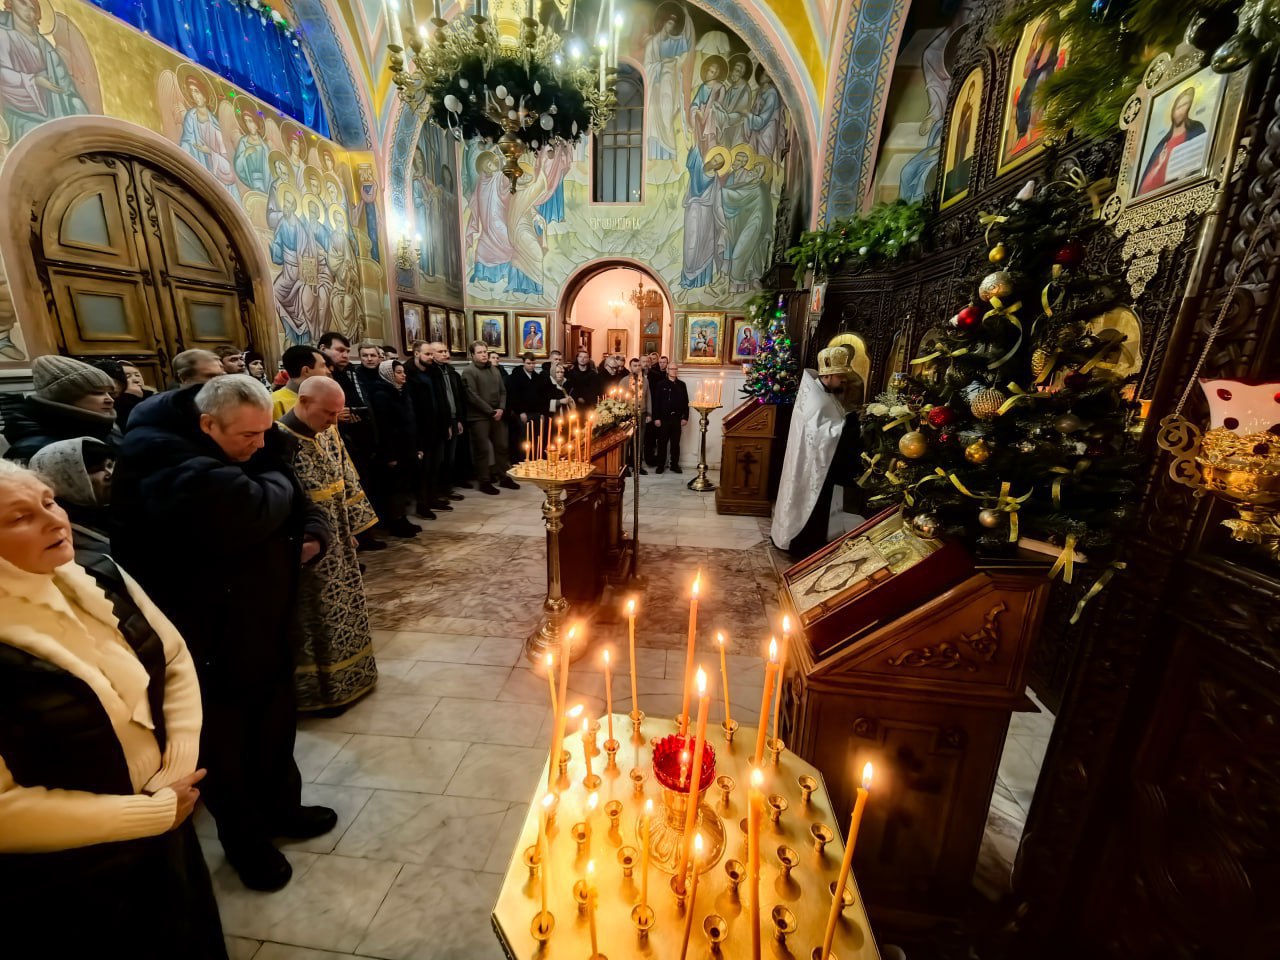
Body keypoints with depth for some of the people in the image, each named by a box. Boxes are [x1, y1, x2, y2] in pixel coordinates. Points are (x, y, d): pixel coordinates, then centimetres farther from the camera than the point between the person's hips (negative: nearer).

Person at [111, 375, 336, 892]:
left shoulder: (252, 449, 2)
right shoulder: (160, 457, -23)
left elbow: (299, 505, 11)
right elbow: (245, 512, -39)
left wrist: (313, 534, -11)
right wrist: (278, 483, -17)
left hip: (265, 626, 7)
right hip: (207, 640, -6)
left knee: (275, 725, 22)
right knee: (225, 744, 15)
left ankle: (281, 806, 46)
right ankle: (245, 839, 39)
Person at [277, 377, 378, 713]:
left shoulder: (327, 431, 2)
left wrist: (352, 526, 12)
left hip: (337, 541, 8)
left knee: (343, 604, 19)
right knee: (316, 616, 8)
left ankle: (348, 675, 38)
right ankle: (324, 688, 27)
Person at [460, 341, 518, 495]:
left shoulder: (494, 370, 14)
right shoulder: (469, 371, -8)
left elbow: (502, 391, 13)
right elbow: (473, 396, -15)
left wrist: (501, 409, -4)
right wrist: (490, 411, -14)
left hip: (496, 415, 7)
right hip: (479, 417, -6)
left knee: (501, 447, 11)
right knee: (482, 449, -1)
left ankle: (504, 477, 24)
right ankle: (484, 482, 10)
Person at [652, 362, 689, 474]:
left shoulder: (682, 384, 8)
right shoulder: (661, 384, -1)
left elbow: (685, 402, 7)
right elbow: (656, 402, -5)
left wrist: (685, 417, 1)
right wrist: (656, 418, -10)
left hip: (677, 418, 2)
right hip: (664, 418, -2)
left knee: (675, 443, 8)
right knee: (662, 442, 4)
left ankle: (675, 465, 17)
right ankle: (660, 465, 12)